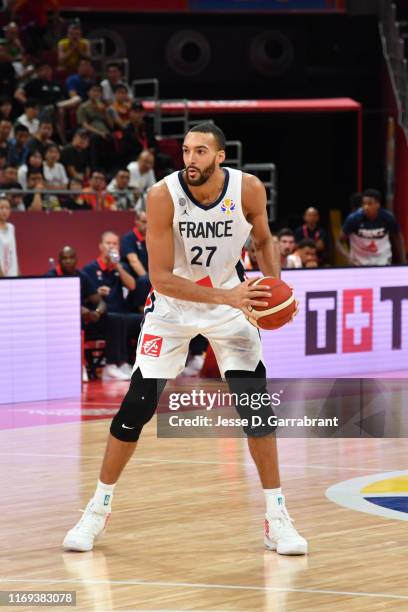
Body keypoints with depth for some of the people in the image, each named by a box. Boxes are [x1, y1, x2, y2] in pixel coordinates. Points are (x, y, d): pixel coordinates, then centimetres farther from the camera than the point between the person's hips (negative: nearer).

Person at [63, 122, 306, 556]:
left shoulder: (249, 189, -18)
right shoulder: (163, 195, -25)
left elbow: (263, 239, 5)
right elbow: (160, 278, -26)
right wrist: (225, 296, -36)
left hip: (232, 298, 2)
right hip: (172, 303, -1)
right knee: (137, 405, -5)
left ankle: (277, 518, 2)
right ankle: (98, 509, 12)